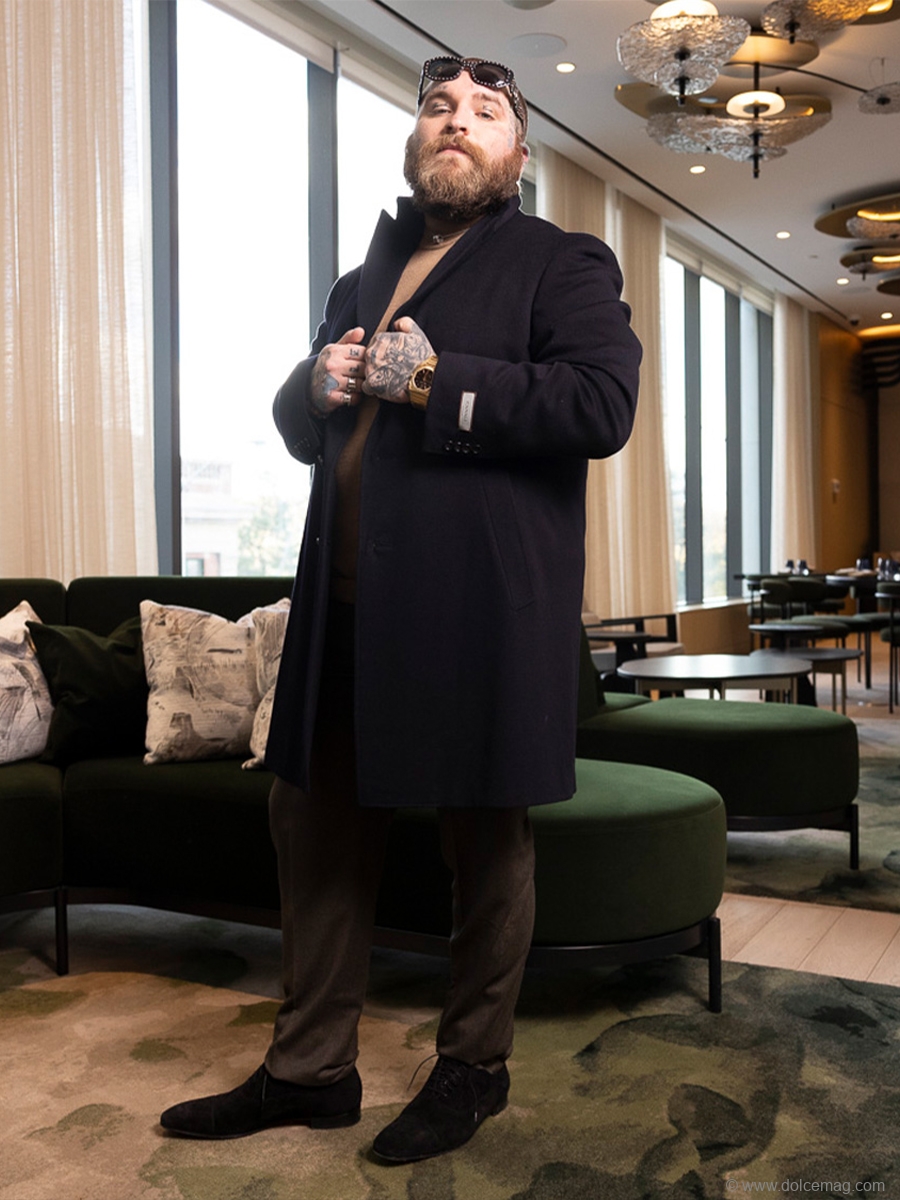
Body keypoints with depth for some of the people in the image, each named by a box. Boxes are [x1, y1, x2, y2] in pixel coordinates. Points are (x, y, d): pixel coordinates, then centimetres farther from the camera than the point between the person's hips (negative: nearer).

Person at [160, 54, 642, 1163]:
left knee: (484, 840, 5)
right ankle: (309, 1070, 27)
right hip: (347, 603, 7)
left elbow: (602, 405, -13)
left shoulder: (561, 262, 4)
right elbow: (298, 429, 28)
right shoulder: (365, 278, 24)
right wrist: (317, 386, 4)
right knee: (314, 823, 11)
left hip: (480, 604, -6)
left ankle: (473, 1067, 25)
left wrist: (435, 380, -14)